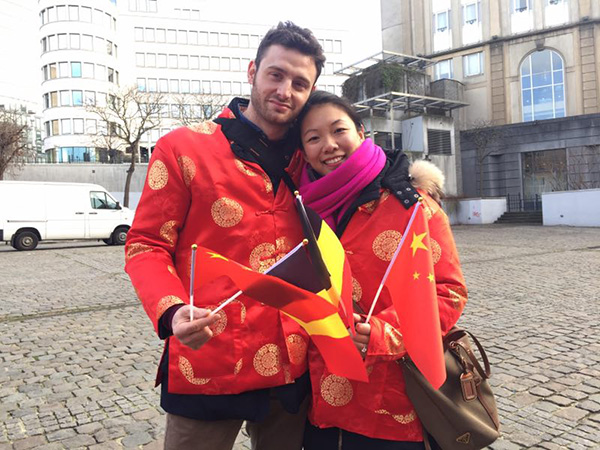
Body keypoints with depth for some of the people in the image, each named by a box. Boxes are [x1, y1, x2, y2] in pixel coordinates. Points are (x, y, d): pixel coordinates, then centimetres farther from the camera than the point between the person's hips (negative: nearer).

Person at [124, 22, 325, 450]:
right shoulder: (183, 149, -6)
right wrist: (172, 312, -23)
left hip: (292, 368, 5)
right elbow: (147, 246, -6)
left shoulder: (305, 162, 7)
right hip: (208, 367, -4)